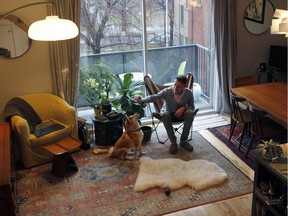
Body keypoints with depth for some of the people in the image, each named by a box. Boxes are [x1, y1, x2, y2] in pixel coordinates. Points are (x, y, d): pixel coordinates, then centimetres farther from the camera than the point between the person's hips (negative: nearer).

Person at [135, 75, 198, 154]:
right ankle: (173, 142, -23)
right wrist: (142, 100, -49)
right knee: (165, 114, -36)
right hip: (170, 115, -1)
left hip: (182, 114, 1)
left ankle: (183, 141, -19)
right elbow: (154, 97, -29)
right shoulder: (167, 91, -20)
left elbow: (192, 107, -3)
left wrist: (183, 108, -25)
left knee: (190, 113, -32)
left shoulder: (189, 93, -14)